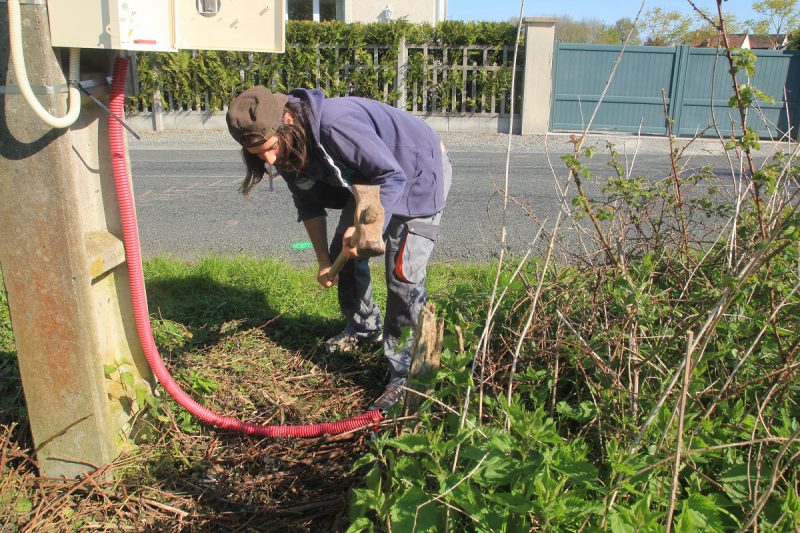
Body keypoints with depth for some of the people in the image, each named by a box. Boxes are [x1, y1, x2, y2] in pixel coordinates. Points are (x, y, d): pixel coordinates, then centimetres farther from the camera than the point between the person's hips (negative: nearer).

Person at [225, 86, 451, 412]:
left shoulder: (337, 124, -39)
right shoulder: (288, 150, -11)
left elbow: (392, 177, -33)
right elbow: (310, 205, 2)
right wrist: (323, 261, 1)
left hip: (418, 174, -8)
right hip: (370, 181, 9)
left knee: (403, 274, -15)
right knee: (344, 254, 13)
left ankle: (404, 375, -7)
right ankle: (365, 330, 35)